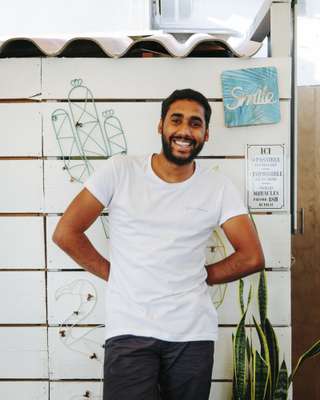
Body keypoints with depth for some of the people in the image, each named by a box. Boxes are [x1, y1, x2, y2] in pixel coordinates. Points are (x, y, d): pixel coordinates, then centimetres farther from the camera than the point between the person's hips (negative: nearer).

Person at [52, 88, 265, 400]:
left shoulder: (219, 188, 0)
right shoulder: (119, 171, -3)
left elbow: (252, 258, 0)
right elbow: (65, 233, -2)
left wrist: (196, 278, 3)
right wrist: (113, 274, 0)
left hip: (193, 333, 2)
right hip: (130, 331, -1)